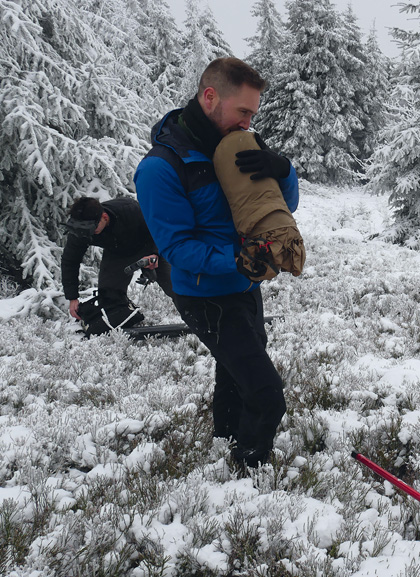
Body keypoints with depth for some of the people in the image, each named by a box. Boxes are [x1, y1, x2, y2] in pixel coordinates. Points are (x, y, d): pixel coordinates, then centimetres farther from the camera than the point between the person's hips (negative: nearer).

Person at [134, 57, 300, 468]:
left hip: (245, 289, 8)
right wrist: (236, 260, -35)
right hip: (207, 300, -8)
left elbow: (285, 205, 1)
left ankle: (227, 451, 45)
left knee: (235, 381, 24)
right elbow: (177, 246, -22)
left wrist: (281, 170, -22)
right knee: (266, 396, -11)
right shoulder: (161, 167, -21)